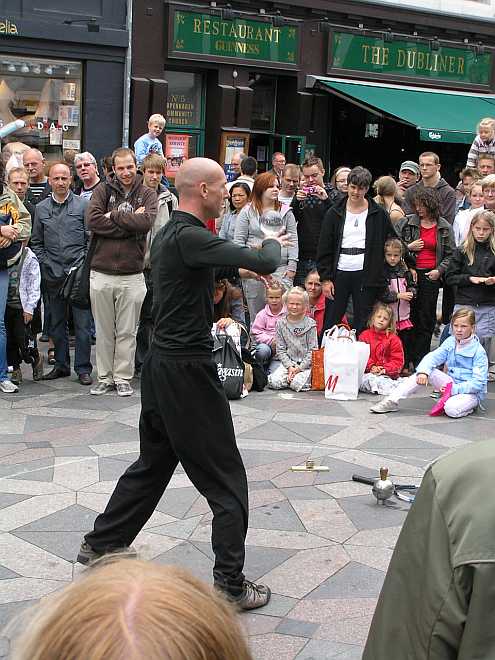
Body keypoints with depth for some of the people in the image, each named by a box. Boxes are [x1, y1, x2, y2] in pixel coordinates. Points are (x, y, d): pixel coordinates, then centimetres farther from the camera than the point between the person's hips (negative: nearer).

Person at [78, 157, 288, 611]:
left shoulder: (168, 234, 11)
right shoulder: (189, 238, -20)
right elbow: (264, 263, -24)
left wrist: (239, 266, 17)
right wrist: (273, 244, -2)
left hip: (161, 365, 10)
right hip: (188, 370, -10)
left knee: (153, 463, 23)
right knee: (226, 479, 0)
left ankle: (101, 545, 34)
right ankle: (231, 584, 7)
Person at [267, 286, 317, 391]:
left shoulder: (310, 324, -3)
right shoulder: (281, 323, 4)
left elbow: (313, 350, -5)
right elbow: (280, 350, 2)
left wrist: (299, 368, -13)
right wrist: (290, 366, -12)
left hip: (306, 364, -2)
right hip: (288, 362, 2)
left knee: (297, 384, -27)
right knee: (275, 383, -21)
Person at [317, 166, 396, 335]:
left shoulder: (379, 214, 4)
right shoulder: (334, 213, 6)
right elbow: (324, 249, 5)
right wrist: (325, 279, -2)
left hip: (366, 275, -1)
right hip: (340, 274, 1)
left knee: (362, 327, 3)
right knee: (330, 324, 3)